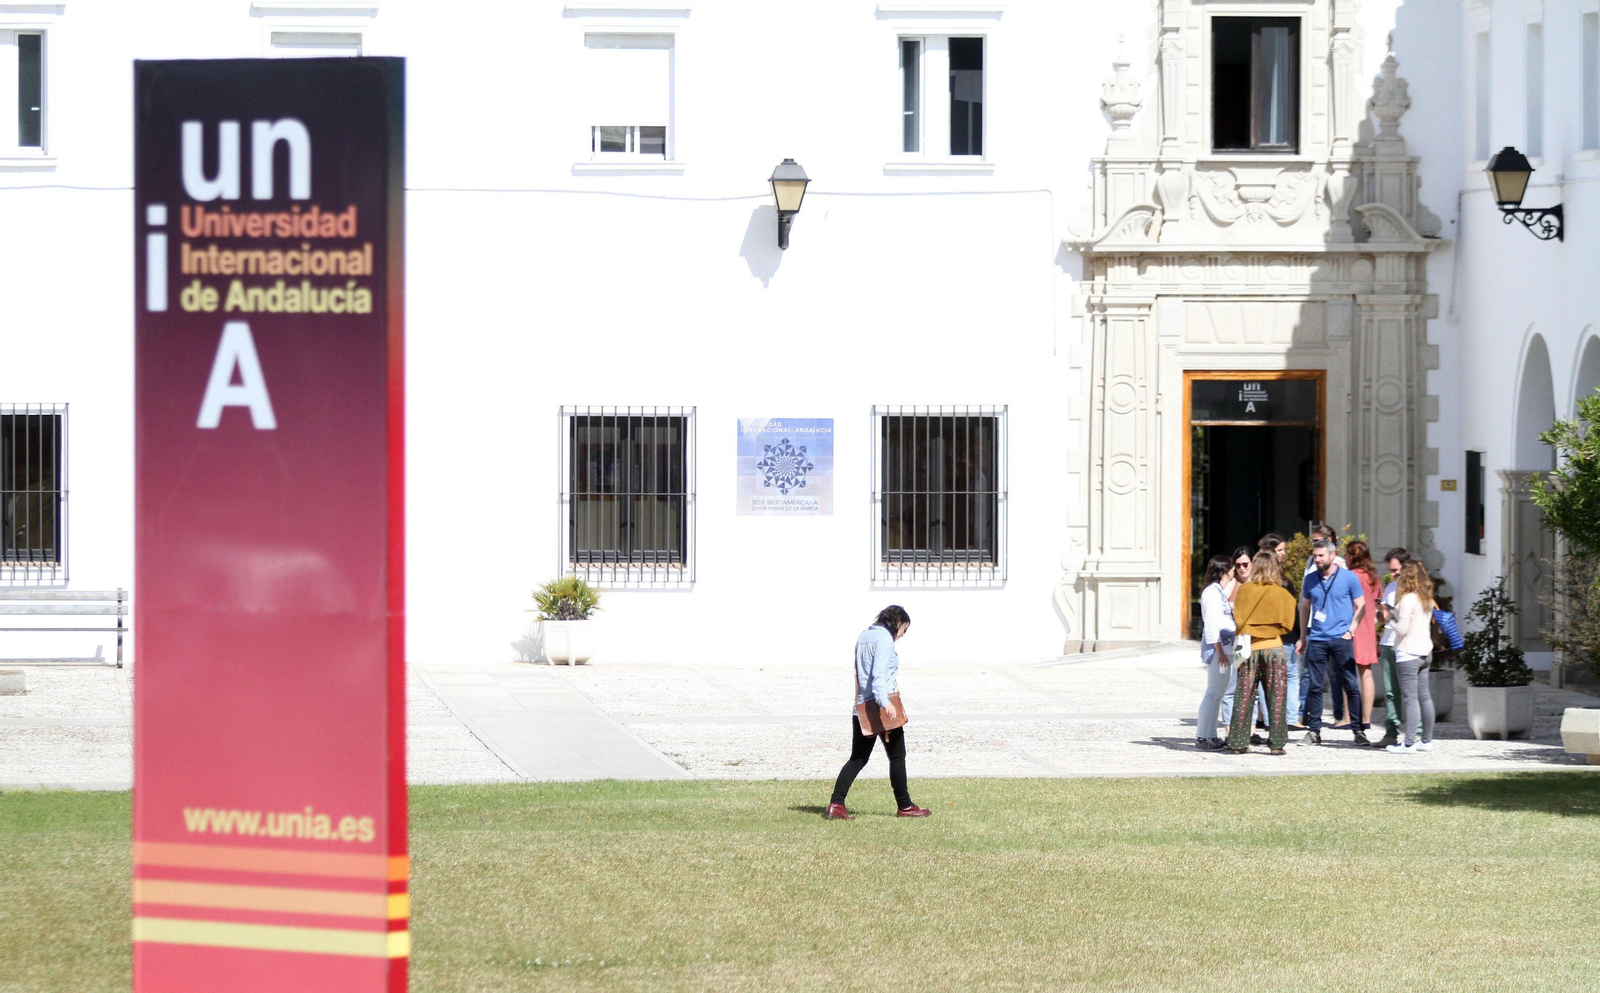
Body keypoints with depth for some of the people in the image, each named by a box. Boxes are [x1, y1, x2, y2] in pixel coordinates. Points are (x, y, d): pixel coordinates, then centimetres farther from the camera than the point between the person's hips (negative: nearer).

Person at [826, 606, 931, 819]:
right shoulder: (884, 638, -10)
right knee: (897, 757, 6)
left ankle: (835, 805, -4)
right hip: (883, 708, -8)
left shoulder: (864, 637, 16)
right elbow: (879, 673, -23)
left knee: (858, 759, 7)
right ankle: (904, 806, 13)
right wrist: (885, 702, -35)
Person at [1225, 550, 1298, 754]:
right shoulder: (1282, 594, -4)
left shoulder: (1245, 591, -3)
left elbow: (1237, 621, 1)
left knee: (1244, 697, 6)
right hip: (1273, 647, -1)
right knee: (1276, 697, 3)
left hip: (1249, 648, 1)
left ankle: (1239, 742, 6)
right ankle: (1277, 742, 0)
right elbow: (1286, 624, 1)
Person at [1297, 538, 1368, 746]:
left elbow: (1360, 606, 4)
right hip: (1317, 640, 3)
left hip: (1341, 640, -3)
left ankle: (1358, 731, 2)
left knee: (1351, 685, -1)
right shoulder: (1311, 579, 10)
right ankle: (1314, 731, 7)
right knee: (1315, 687, 2)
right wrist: (1303, 637, 15)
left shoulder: (1348, 578, 0)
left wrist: (1350, 631, -7)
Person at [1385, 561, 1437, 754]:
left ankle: (1409, 743, -9)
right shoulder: (1427, 600, 11)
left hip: (1408, 653, -9)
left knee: (1410, 698, -8)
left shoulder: (1408, 599, -15)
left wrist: (1391, 620, 1)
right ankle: (1427, 740, 17)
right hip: (1425, 651, 9)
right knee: (1424, 697, 12)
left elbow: (1402, 628, -19)